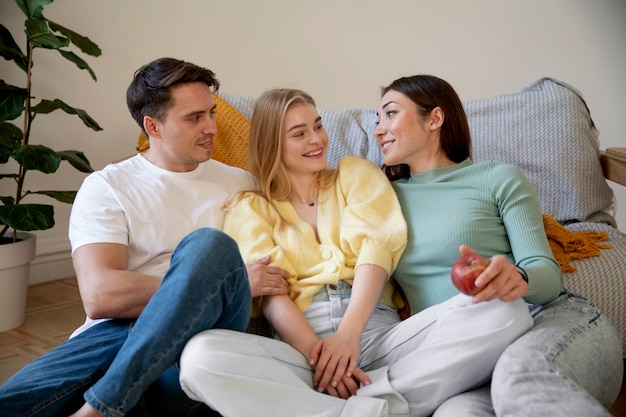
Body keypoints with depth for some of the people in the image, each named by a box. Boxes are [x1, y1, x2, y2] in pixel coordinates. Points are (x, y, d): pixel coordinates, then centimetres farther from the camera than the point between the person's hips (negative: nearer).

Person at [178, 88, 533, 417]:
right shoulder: (250, 209, 17)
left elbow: (376, 248, 4)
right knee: (200, 356, -32)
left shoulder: (356, 173, 20)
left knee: (507, 309, -23)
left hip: (379, 332, 2)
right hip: (301, 342, -1)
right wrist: (317, 352, -18)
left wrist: (348, 334, -13)